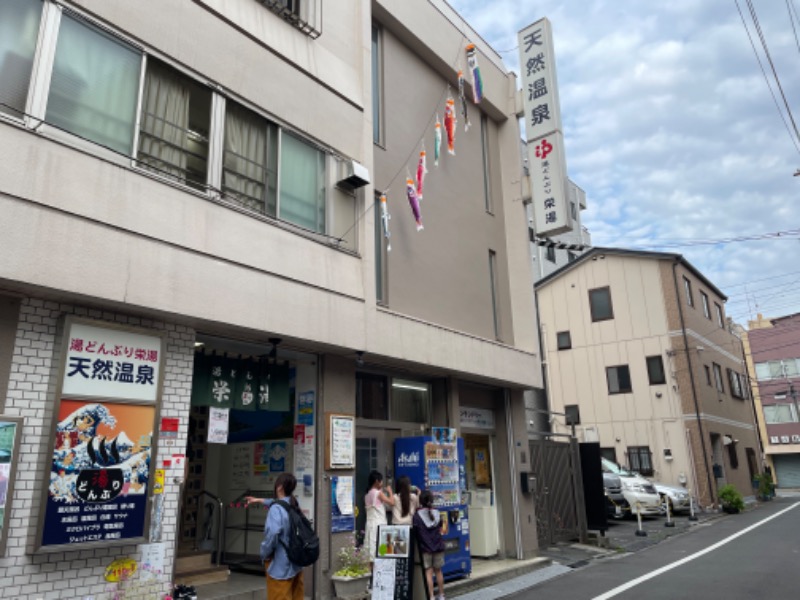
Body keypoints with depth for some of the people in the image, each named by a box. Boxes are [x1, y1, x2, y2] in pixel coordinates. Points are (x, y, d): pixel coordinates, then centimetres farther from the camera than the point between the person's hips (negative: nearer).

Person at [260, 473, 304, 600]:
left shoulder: (276, 509, -17)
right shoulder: (294, 506, 8)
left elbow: (272, 533, -32)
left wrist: (264, 554, -14)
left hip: (280, 566, -7)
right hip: (296, 563, 8)